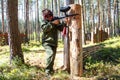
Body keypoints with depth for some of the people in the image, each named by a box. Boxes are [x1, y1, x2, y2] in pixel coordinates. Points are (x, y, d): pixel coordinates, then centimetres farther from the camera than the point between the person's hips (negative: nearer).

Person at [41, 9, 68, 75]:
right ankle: (48, 70, -19)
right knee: (50, 54, -26)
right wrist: (52, 23, -26)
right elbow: (44, 28, -22)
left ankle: (51, 69, 31)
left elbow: (61, 28, 3)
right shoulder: (44, 22, -2)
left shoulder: (56, 20, 8)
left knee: (53, 56, 12)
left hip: (54, 43, 5)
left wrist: (64, 23, -15)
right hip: (47, 42, -5)